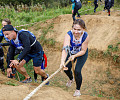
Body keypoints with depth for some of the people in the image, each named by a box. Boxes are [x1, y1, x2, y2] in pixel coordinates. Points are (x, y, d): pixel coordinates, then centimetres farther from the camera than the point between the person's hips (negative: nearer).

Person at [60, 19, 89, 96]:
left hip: (82, 54, -2)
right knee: (66, 69, 4)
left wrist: (74, 56, -40)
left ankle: (78, 90, 13)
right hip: (71, 52, 2)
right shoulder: (69, 35, -35)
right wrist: (62, 61, -65)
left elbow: (83, 51, -24)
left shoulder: (86, 36, -34)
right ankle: (71, 79, 43)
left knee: (77, 71, -13)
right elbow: (65, 49, -50)